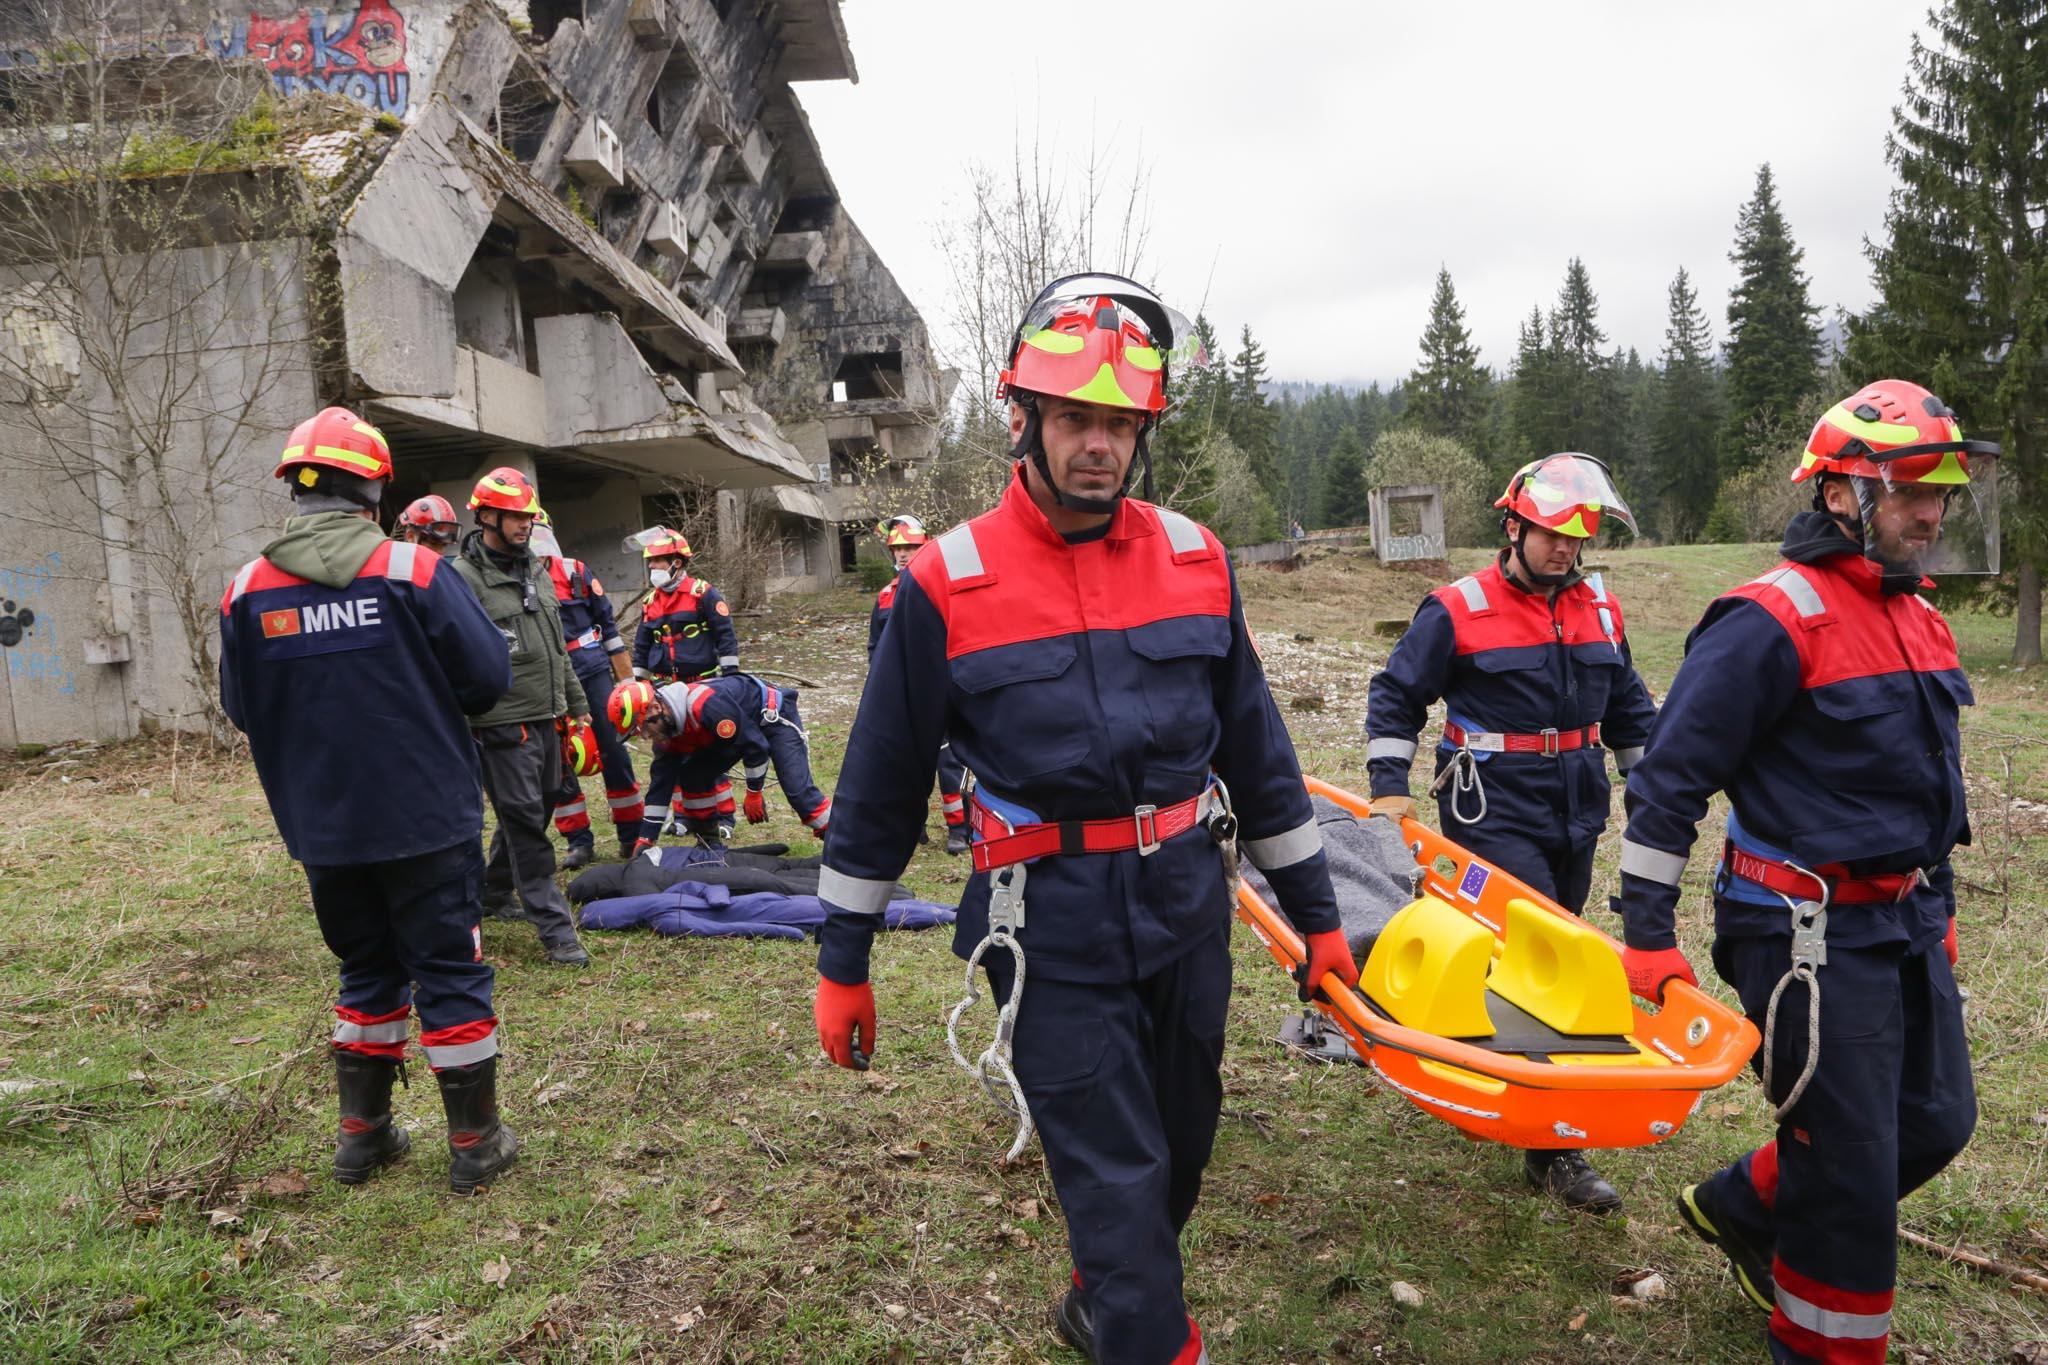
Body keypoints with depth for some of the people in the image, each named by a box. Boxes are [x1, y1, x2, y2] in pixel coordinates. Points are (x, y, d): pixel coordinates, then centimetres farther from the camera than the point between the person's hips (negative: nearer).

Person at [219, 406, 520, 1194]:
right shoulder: (412, 570, -14)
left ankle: (362, 1135, 31)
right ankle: (475, 1143, 17)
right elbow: (488, 678, -12)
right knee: (450, 973, 7)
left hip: (322, 828, 4)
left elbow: (242, 710, 5)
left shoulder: (248, 590, -4)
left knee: (367, 972, 21)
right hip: (426, 818, -4)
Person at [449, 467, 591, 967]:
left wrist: (576, 702, 22)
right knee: (525, 821, -5)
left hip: (545, 719, 8)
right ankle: (555, 927, 0)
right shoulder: (463, 578, -12)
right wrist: (461, 729, -21)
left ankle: (493, 892, 37)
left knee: (533, 810, 17)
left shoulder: (535, 572, 15)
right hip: (502, 725, -8)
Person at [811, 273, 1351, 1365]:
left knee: (1178, 1149, 20)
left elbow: (1254, 744, 9)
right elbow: (881, 784, -1)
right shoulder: (949, 583, -9)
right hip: (1054, 925, -4)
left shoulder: (1192, 559, 1)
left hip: (1188, 904, 5)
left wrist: (1316, 911, 11)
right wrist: (841, 963, 4)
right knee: (1116, 1181, 2)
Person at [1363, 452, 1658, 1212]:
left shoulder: (1598, 608, 9)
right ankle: (1554, 1151, -4)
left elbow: (1629, 709, 20)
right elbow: (1395, 698, -2)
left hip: (1575, 820, 7)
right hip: (1494, 817, -6)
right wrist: (1390, 788, -7)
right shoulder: (1458, 611, -7)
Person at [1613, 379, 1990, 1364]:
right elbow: (1670, 775, -18)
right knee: (1851, 1162, 1)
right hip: (1812, 935, -9)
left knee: (1935, 1122, 17)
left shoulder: (1917, 616, 11)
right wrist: (1646, 931, -18)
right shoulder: (1772, 622, -18)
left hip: (1908, 924, 9)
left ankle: (1742, 1206, 36)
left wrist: (1937, 903, 25)